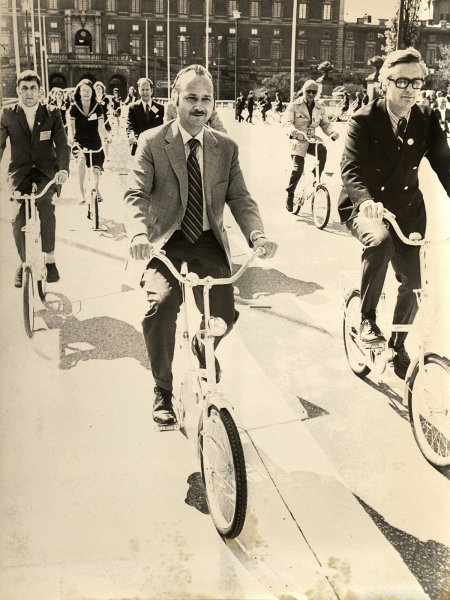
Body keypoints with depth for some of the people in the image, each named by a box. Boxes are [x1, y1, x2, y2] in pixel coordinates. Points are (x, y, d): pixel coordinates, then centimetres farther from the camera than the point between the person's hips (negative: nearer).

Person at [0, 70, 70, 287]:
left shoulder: (52, 113, -3)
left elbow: (62, 143, -11)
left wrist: (63, 169, -29)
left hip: (46, 170, -1)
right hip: (20, 171, 1)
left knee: (46, 206, -27)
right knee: (19, 218, -13)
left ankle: (50, 259, -14)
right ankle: (24, 263, 8)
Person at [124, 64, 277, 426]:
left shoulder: (226, 147, 7)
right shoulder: (152, 143, -1)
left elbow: (240, 198, 1)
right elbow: (137, 195, -10)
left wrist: (257, 234, -20)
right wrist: (139, 235, -31)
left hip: (209, 242, 2)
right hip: (166, 243, -2)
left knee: (223, 316, -13)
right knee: (159, 311, -26)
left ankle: (202, 347, 27)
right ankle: (163, 389, -1)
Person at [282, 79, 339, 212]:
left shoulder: (320, 108, 7)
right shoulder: (294, 106, -5)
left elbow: (325, 124, 7)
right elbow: (286, 122, -16)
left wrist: (332, 132, -16)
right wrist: (292, 130, -39)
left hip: (312, 140, 3)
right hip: (298, 141, -3)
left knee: (322, 150, -30)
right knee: (298, 169, -15)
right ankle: (290, 195, 5)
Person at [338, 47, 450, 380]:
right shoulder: (365, 120, -13)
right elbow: (350, 168, -25)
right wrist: (366, 200, -45)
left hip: (407, 209, 4)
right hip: (365, 207, -4)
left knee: (413, 282, 2)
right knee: (380, 240, -38)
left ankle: (398, 345, 28)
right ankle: (367, 317, -18)